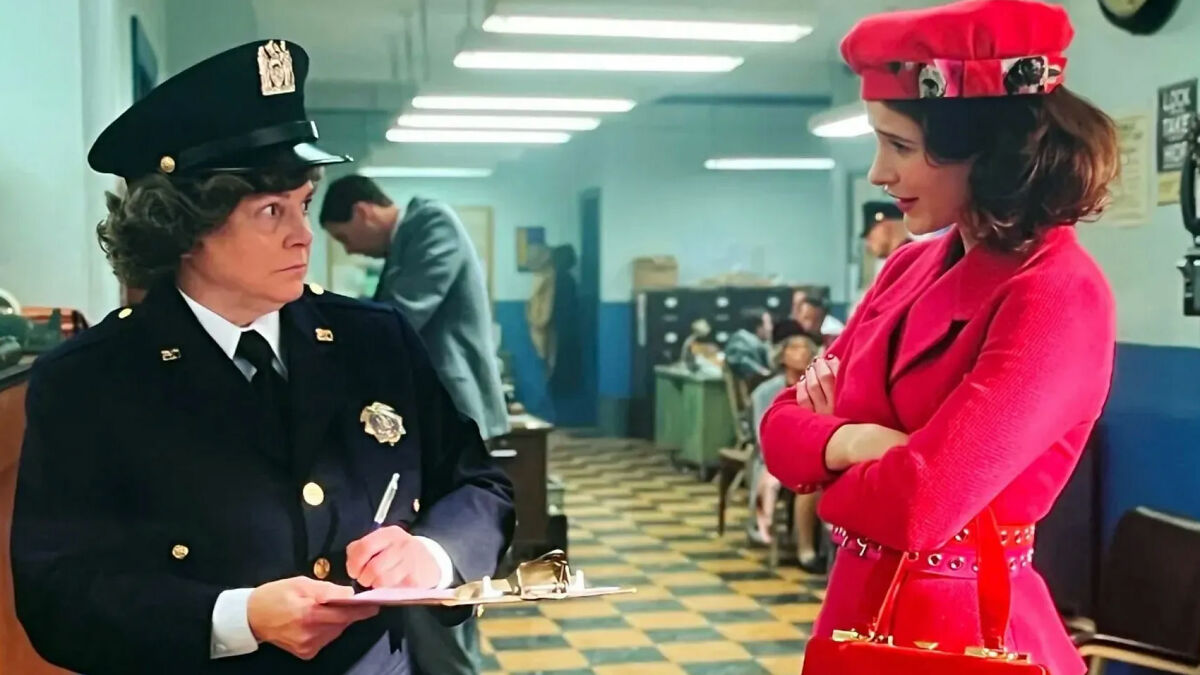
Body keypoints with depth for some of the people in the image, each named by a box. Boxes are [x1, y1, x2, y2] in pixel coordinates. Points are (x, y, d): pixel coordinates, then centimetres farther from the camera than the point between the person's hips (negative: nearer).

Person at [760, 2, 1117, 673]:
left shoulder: (1058, 294, -20)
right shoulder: (910, 268, 4)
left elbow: (920, 503, -28)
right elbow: (785, 422, 4)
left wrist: (834, 479, -8)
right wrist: (846, 443, -18)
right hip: (861, 607, 7)